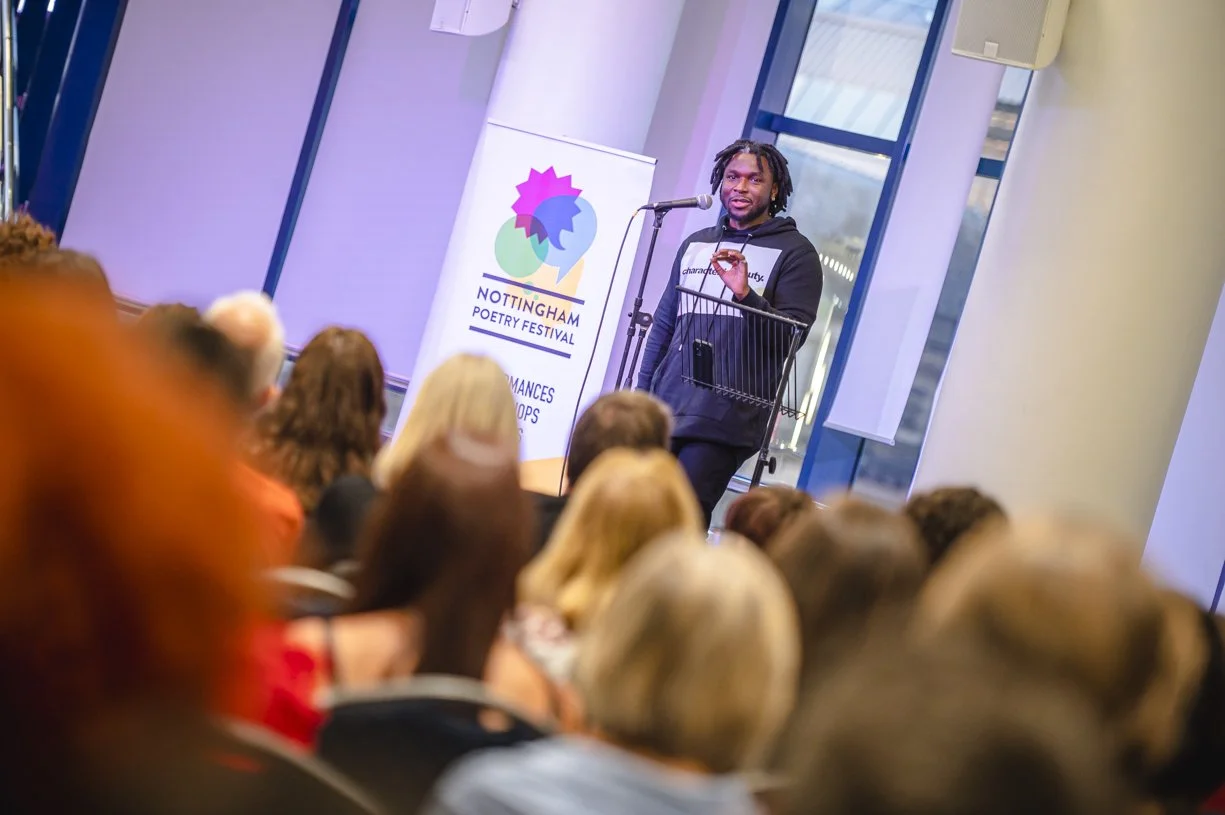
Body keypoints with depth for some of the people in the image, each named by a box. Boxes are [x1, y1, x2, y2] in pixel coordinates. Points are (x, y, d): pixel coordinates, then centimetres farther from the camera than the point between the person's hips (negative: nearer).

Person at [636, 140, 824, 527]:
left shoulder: (794, 252, 3)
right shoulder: (695, 244, 19)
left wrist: (746, 295, -21)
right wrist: (641, 395, 19)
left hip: (725, 420, -5)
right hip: (665, 408, 5)